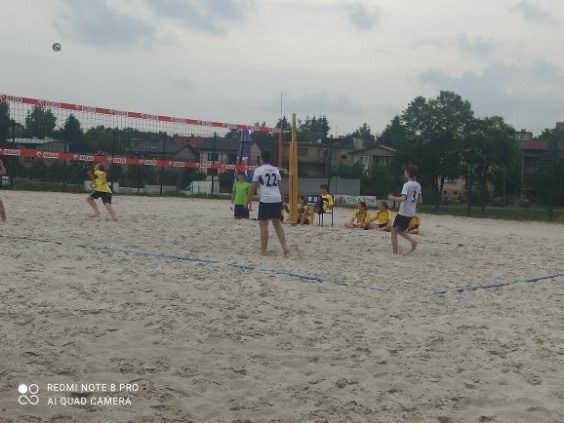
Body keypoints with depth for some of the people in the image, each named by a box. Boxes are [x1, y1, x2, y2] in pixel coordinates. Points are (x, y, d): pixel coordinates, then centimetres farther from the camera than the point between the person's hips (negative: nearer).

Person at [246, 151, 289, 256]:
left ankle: (263, 251, 1)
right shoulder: (276, 170, 12)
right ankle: (285, 247, 11)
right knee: (277, 223, 18)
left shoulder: (259, 170, -4)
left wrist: (247, 201, 2)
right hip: (277, 199, 6)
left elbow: (253, 187, -5)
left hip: (265, 199, -6)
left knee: (263, 224, 0)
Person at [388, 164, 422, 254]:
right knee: (400, 230, 22)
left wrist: (392, 198, -14)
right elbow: (420, 200, 15)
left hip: (403, 212, -8)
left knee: (394, 230, 5)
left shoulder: (407, 185, -17)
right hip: (411, 213, 8)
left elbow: (403, 199, -28)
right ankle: (412, 241, 0)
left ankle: (395, 252, 1)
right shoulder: (418, 185, 8)